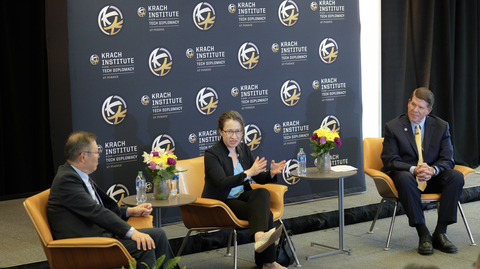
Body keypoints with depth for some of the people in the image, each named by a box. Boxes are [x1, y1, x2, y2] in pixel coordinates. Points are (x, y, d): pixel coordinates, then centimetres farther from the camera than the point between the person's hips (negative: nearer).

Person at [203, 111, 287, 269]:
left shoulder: (244, 149, 8)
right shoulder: (212, 154, -12)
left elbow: (259, 178, 10)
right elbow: (222, 183, -26)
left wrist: (271, 173, -13)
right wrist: (249, 173, -36)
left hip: (241, 197, 6)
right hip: (220, 203, -6)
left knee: (262, 193, -28)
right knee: (266, 213, -26)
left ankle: (260, 237, -38)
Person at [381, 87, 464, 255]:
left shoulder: (441, 126, 4)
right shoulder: (392, 127, -3)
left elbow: (447, 159, 0)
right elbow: (390, 160, -8)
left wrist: (433, 170, -24)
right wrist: (413, 170, -27)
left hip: (432, 178, 3)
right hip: (406, 175, -3)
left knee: (457, 177, -27)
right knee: (405, 178, -39)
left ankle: (440, 232, -23)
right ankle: (423, 235, -33)